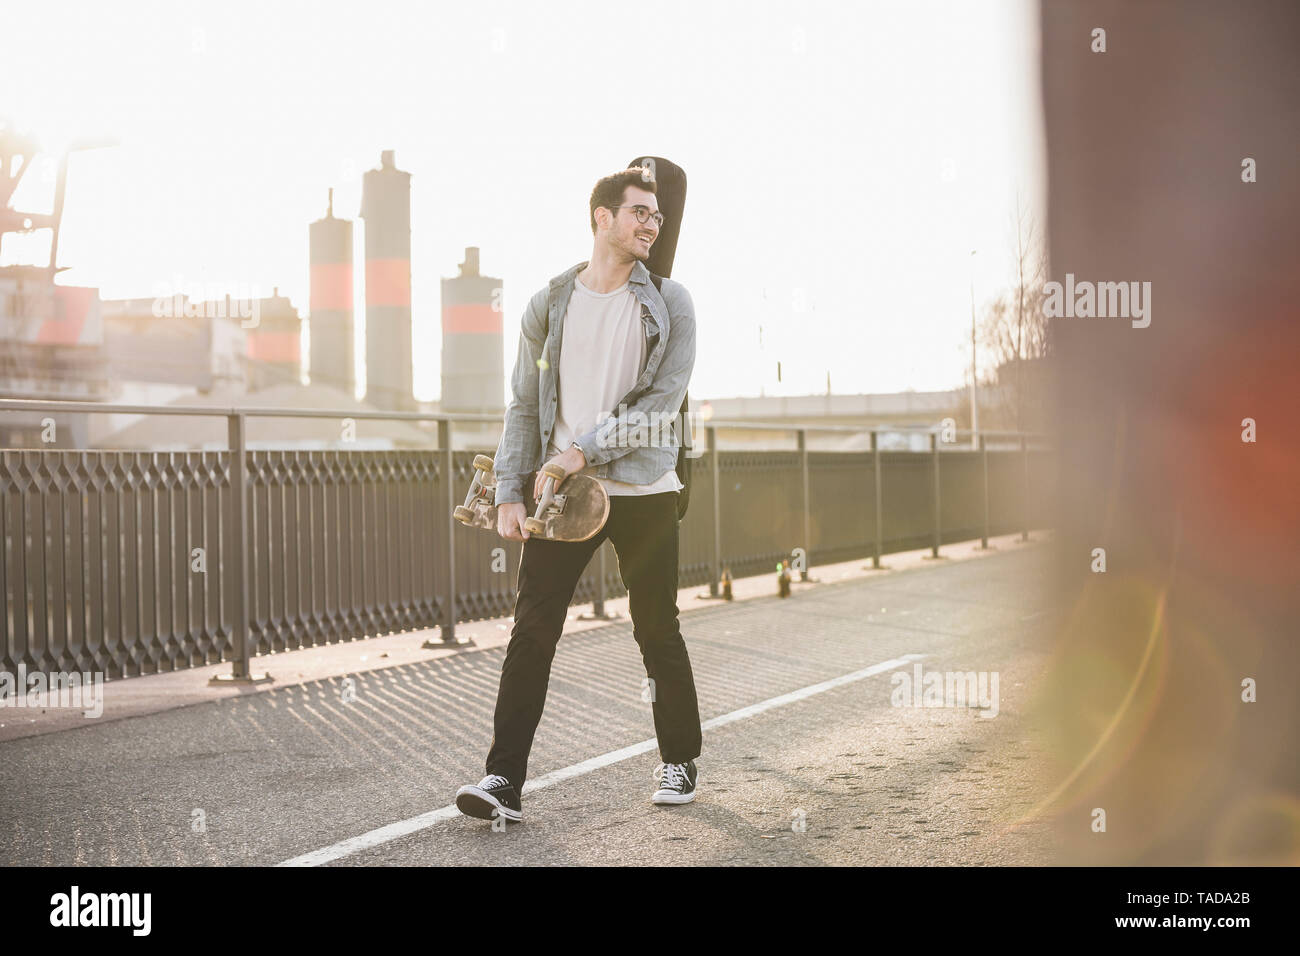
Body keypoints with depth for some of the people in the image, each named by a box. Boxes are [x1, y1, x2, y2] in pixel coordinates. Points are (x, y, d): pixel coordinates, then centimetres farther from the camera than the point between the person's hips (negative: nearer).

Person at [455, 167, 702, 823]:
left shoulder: (669, 304, 2)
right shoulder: (550, 304, 7)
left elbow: (662, 401, -8)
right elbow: (524, 405, 8)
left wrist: (584, 451, -15)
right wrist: (509, 493, -1)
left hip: (643, 491, -1)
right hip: (560, 492, 1)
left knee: (657, 632, 8)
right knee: (532, 629, -5)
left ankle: (680, 762, 26)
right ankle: (505, 779, -1)